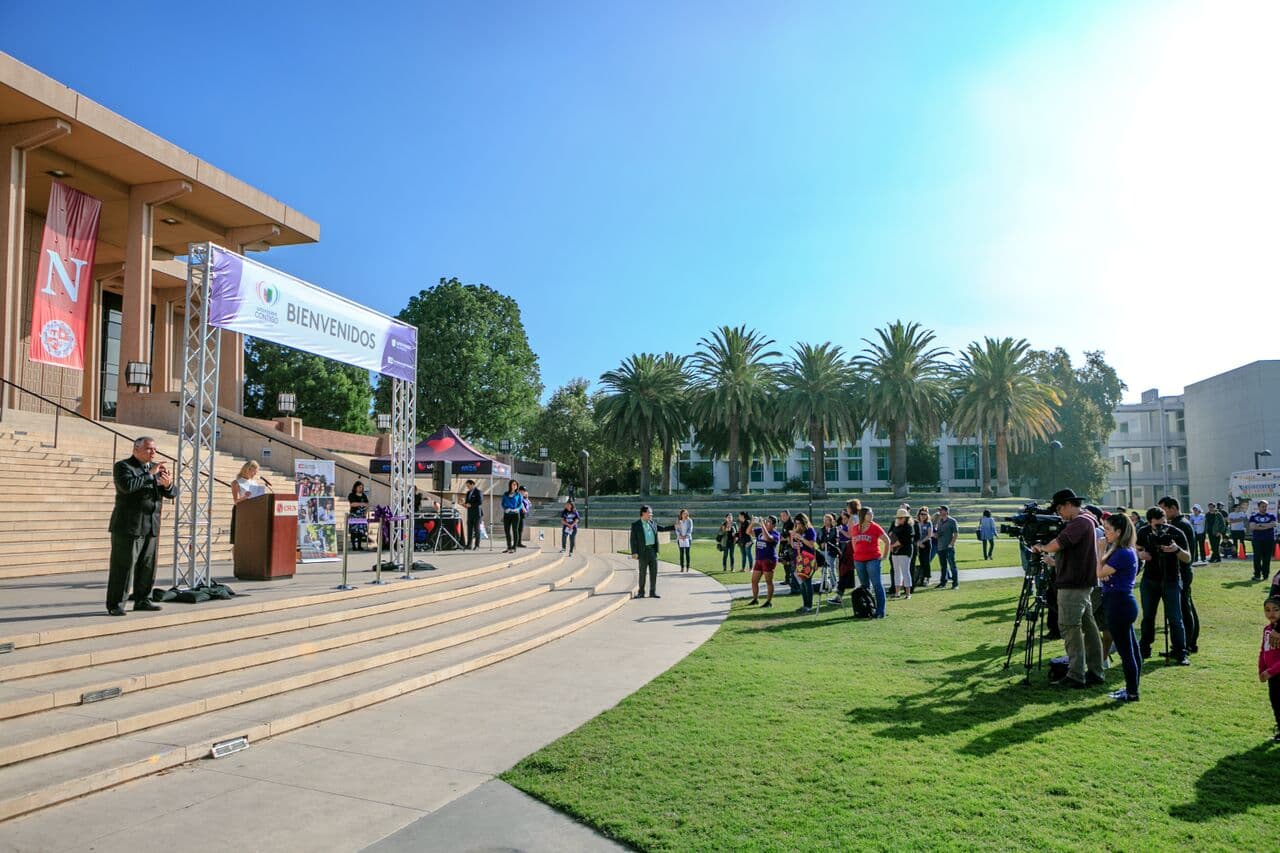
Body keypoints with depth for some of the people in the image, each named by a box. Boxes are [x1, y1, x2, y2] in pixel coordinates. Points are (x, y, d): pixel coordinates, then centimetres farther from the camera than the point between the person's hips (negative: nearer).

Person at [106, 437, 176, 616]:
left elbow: (172, 493, 8)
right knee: (122, 566, -3)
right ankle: (114, 605, 2)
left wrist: (168, 484, -14)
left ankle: (142, 600, 18)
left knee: (147, 566, 8)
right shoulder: (123, 466, -5)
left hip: (150, 527, 6)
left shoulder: (156, 468, 14)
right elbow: (127, 485, -25)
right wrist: (150, 474, -19)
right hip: (128, 526, -6)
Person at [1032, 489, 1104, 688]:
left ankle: (1076, 676, -6)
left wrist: (1041, 548, -6)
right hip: (1083, 583, 10)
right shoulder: (1084, 520, 17)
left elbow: (1057, 545, -24)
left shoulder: (1080, 522, -15)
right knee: (1088, 625, 11)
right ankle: (1095, 672, 17)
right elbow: (1066, 550, 19)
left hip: (1073, 585, -10)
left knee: (1070, 627, -7)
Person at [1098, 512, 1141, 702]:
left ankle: (1132, 693, 8)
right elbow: (1106, 575, 11)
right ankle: (1131, 689, 25)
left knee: (1125, 650, -1)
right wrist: (1105, 552, -3)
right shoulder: (1127, 551, 12)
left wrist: (1101, 552, -7)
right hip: (1123, 603, 10)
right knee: (1131, 649, 16)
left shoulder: (1122, 553, -19)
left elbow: (1100, 573, -15)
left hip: (1119, 605, -10)